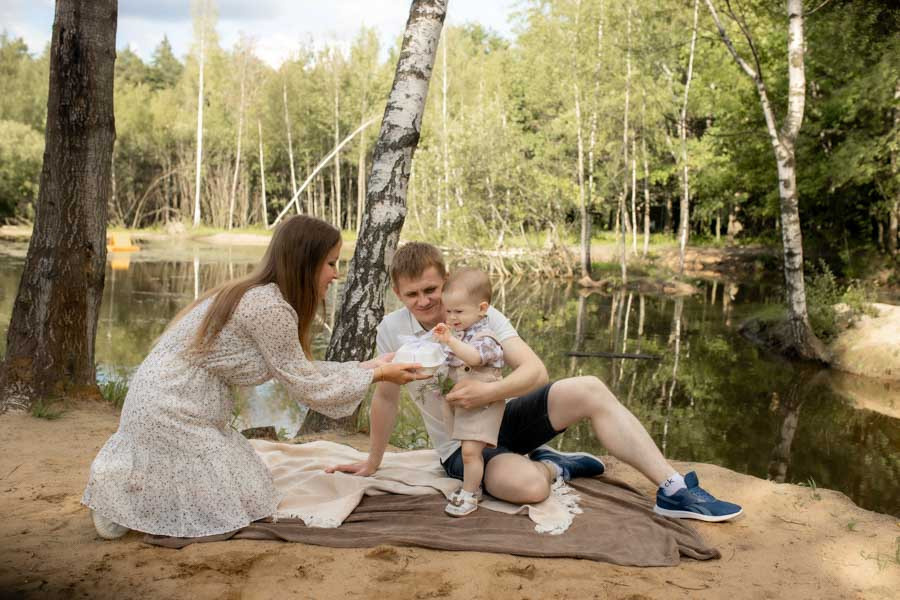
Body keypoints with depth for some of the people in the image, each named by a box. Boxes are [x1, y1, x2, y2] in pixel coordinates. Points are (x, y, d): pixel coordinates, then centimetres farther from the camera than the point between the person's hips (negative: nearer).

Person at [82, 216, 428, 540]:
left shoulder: (258, 295, 7)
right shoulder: (270, 308, -23)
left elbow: (299, 370, 11)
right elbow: (305, 387, -15)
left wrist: (366, 366, 10)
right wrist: (377, 376, -6)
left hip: (166, 402, 10)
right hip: (173, 414, -10)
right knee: (237, 510, 1)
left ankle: (122, 483, 18)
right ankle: (121, 496, 4)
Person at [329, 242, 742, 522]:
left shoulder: (482, 316, -11)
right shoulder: (392, 330, -12)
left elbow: (535, 371, -20)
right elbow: (386, 398, 0)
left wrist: (489, 391, -39)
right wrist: (373, 462, 8)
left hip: (505, 416, 2)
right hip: (461, 446, -2)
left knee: (589, 390, -23)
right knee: (528, 486, -35)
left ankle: (673, 490, -18)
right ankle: (551, 465, 3)